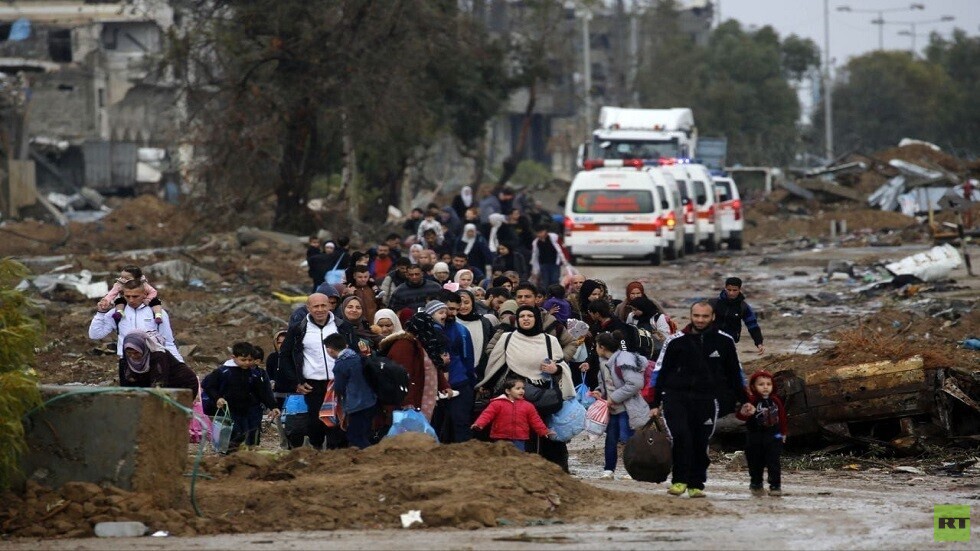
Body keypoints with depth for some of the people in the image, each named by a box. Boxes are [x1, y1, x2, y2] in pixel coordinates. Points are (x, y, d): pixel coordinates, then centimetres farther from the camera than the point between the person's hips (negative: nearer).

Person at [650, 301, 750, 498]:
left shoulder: (724, 342, 5)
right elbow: (660, 372, 7)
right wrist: (655, 404, 5)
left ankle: (696, 484, 15)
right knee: (681, 437, -19)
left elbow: (735, 373, 17)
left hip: (707, 400, 2)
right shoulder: (677, 341, 1)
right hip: (676, 398, -1)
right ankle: (679, 480, -10)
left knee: (700, 444, 3)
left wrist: (743, 400, 16)